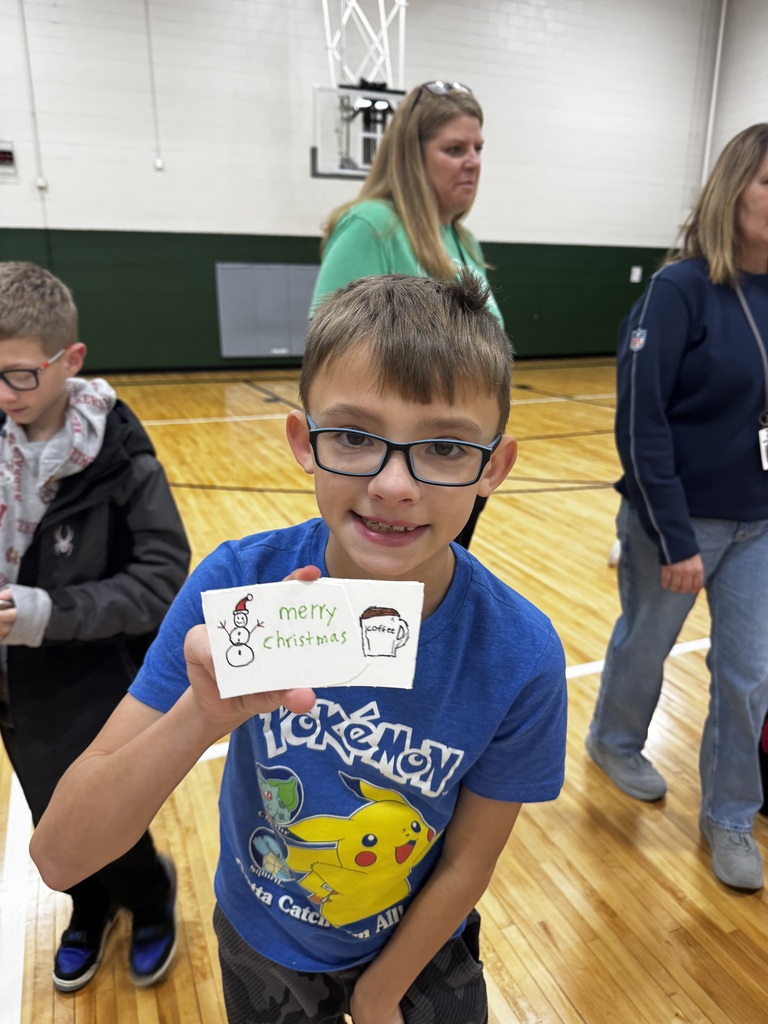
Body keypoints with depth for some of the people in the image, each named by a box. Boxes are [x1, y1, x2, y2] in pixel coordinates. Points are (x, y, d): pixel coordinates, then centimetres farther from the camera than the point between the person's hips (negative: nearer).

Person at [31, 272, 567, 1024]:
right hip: (261, 950, 1)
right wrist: (200, 716, -44)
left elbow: (468, 863, -12)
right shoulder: (236, 587, -29)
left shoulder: (519, 657, -28)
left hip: (417, 954, 0)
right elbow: (58, 856, -27)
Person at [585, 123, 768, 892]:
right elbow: (641, 423, -18)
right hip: (679, 519, -5)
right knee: (644, 648, 16)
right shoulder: (680, 289, -16)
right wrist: (674, 538, -18)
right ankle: (615, 744, 46)